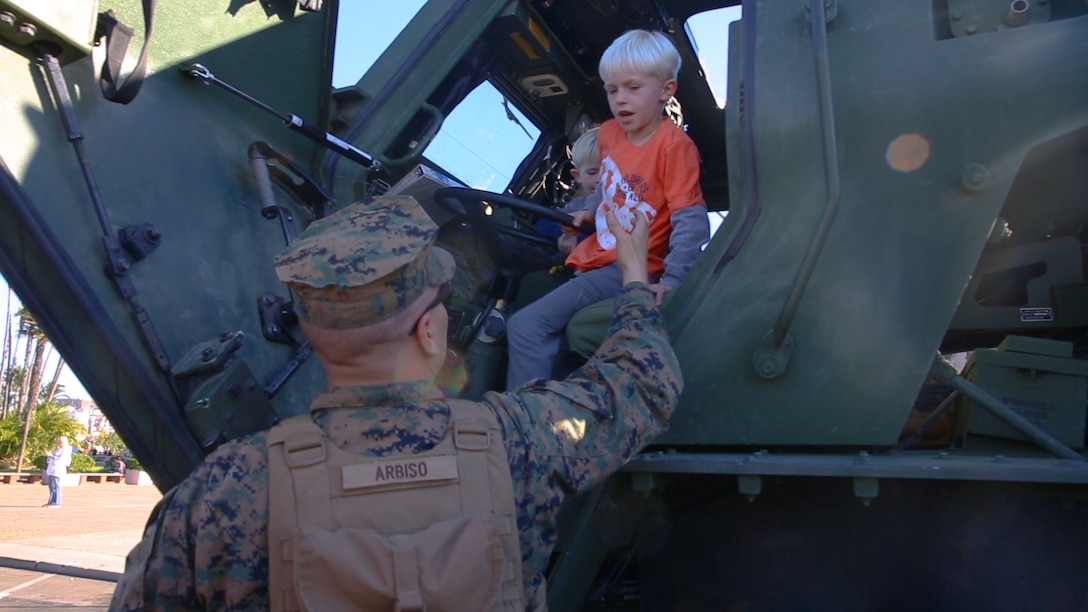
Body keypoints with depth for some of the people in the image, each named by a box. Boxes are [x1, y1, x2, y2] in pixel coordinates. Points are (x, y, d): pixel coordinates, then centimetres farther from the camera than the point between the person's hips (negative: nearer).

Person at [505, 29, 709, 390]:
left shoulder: (674, 145, -16)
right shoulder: (608, 133, 6)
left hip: (631, 273, -9)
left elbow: (691, 221, -20)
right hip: (599, 258, 9)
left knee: (528, 327, -17)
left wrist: (672, 279, -28)